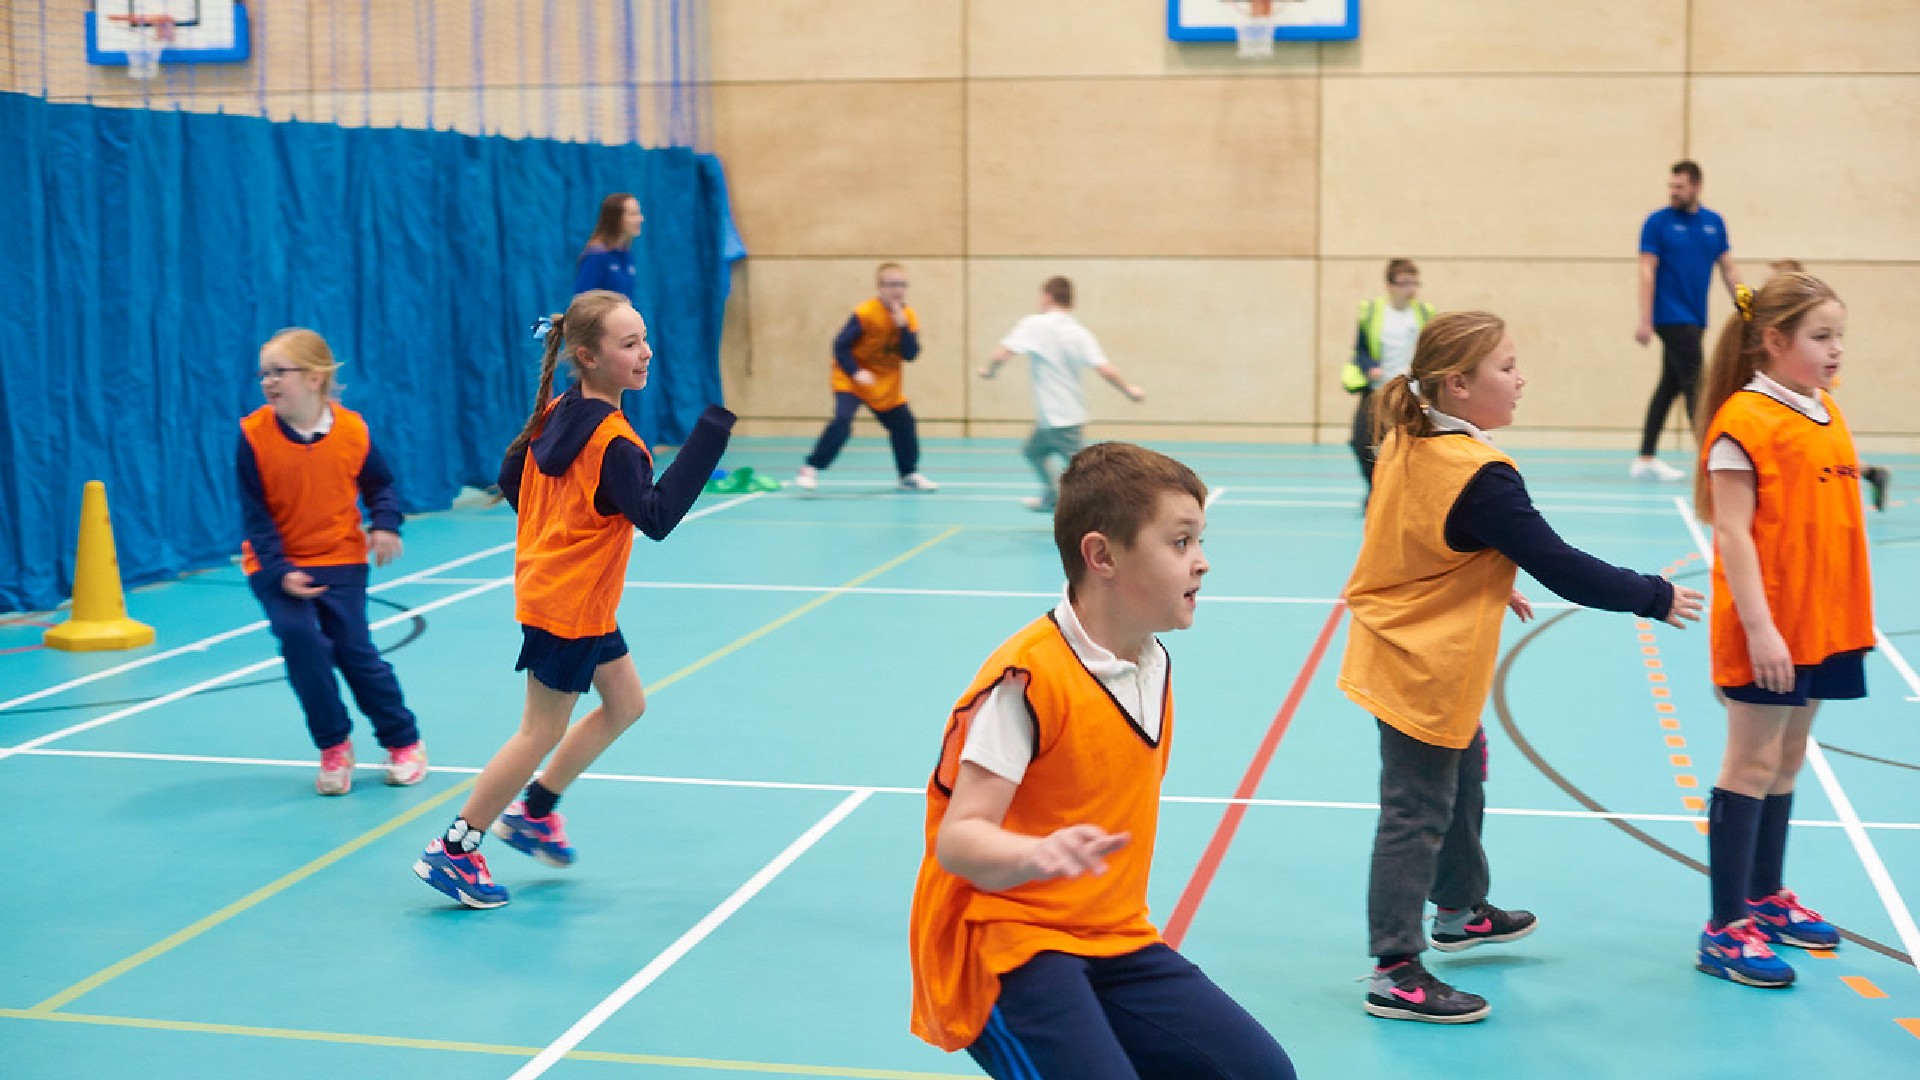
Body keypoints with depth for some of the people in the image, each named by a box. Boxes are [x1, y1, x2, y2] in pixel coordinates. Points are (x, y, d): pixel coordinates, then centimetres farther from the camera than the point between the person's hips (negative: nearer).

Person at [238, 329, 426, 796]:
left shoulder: (352, 429, -10)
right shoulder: (254, 434, -14)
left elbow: (379, 484, 7)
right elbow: (255, 515, -11)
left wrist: (386, 524, -11)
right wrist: (279, 572, -20)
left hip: (340, 562, 0)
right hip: (278, 566, 0)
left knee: (354, 649, -4)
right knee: (299, 635, -20)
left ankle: (404, 741, 18)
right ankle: (334, 746, 0)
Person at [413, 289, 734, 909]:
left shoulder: (555, 412, 3)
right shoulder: (611, 441, -24)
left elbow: (512, 480, 12)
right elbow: (656, 517, -32)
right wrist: (711, 433, -36)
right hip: (569, 604, -9)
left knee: (625, 702, 20)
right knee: (542, 732, 2)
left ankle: (533, 812, 28)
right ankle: (454, 851, 11)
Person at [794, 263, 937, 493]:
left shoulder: (909, 317, -4)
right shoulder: (865, 314, -20)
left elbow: (910, 355, -11)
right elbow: (840, 346, -18)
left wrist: (903, 328, -24)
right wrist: (856, 372, -29)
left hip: (886, 387, 6)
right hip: (851, 381, -6)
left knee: (904, 425, 8)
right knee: (841, 421, -25)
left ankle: (910, 475, 28)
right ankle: (810, 470, -20)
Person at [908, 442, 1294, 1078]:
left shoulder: (1153, 665, 7)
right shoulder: (1027, 679, -19)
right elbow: (957, 838, -23)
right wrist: (1040, 855, -42)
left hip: (1114, 940, 8)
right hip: (1007, 943, -7)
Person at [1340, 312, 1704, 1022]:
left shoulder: (1405, 445, 1)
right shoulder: (1481, 478, -26)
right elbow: (1560, 567, -22)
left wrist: (1490, 587, 25)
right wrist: (1654, 597, -11)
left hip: (1402, 653, 10)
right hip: (1427, 672, -10)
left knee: (1462, 783, 26)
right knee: (1417, 814, -2)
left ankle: (1462, 912, 44)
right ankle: (1394, 973, 5)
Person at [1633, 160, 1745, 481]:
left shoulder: (1714, 223, 8)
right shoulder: (1658, 222, -5)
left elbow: (1728, 269, 12)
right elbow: (1647, 271, -8)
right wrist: (1645, 320, -14)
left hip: (1694, 319, 6)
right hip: (1671, 318, -6)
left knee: (1669, 387, 9)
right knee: (1694, 385, -8)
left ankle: (1645, 459, 15)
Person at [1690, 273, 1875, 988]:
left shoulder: (1825, 414, 9)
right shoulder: (1745, 420, -14)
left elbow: (1832, 519, 14)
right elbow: (1733, 532, -17)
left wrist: (1850, 614, 11)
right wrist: (1759, 627, -21)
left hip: (1821, 624, 7)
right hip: (1765, 631, -7)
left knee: (1787, 762, 16)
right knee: (1751, 767, -2)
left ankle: (1766, 896, 29)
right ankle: (1726, 929, 4)